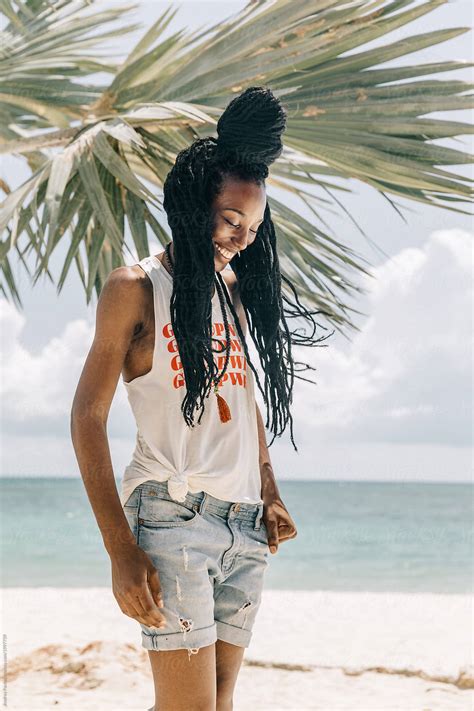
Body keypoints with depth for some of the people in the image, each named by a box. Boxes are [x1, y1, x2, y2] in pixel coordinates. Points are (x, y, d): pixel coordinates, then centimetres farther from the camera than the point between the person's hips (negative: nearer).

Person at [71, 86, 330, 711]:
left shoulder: (235, 289, 16)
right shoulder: (137, 288, -3)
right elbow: (88, 417, -6)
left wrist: (271, 497, 13)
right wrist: (122, 551, -13)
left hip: (245, 526, 6)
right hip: (175, 514, -6)